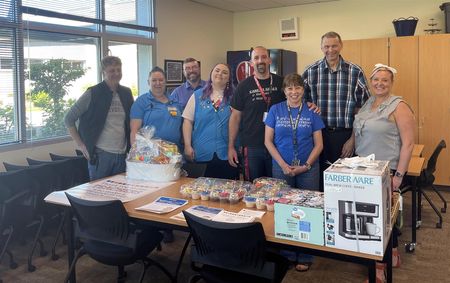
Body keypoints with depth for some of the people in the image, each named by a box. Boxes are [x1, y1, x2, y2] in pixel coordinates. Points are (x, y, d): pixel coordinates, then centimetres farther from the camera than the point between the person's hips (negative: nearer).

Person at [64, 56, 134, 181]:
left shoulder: (126, 93, 8)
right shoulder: (92, 94, -5)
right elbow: (68, 119, -1)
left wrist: (131, 147, 9)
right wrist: (80, 144, -5)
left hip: (122, 154, 4)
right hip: (100, 154, -4)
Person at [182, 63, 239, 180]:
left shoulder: (233, 97, 5)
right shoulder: (197, 96, 6)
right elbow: (188, 121, 4)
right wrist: (187, 146, -2)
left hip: (226, 154, 0)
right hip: (202, 154, 0)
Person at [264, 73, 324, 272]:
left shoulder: (311, 112, 2)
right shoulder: (275, 110, 2)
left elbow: (318, 144, 3)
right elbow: (268, 141, 0)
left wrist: (306, 165, -9)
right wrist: (283, 165, -8)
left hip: (308, 169, 0)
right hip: (281, 168, 0)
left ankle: (305, 256, 18)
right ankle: (286, 254, 24)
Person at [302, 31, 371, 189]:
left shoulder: (355, 72, 2)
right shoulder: (310, 72, 4)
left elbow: (364, 105, 2)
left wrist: (353, 138, -3)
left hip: (346, 134, 0)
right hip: (319, 134, 1)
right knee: (320, 180, 8)